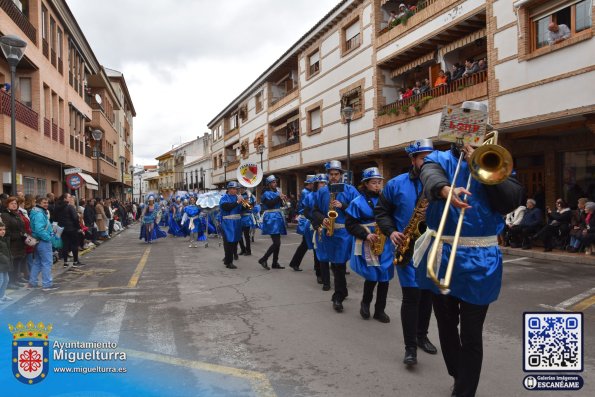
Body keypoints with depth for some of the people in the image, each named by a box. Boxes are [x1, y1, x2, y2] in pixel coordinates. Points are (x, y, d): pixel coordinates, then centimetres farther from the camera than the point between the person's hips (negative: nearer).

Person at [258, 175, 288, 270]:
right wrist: (279, 197, -18)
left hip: (277, 217, 8)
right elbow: (270, 204, -21)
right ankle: (263, 260, -4)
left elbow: (280, 204, 18)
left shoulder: (277, 192, 15)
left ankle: (275, 263, 17)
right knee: (276, 243, -14)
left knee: (277, 243, 10)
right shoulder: (266, 193, -6)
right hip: (271, 218, -8)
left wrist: (283, 199, -1)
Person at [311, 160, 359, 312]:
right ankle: (342, 291, 32)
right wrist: (322, 220, -10)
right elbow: (315, 211, 9)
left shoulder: (350, 190, 0)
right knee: (335, 264, 12)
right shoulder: (321, 191, 9)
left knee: (339, 264, -6)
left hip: (344, 232, -4)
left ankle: (338, 297, 4)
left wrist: (342, 206, -18)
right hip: (327, 232, 4)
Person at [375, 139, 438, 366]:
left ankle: (422, 336, 33)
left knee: (427, 293, 14)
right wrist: (391, 231, -12)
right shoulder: (396, 184, 0)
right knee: (412, 295, -7)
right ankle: (410, 346, 3)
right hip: (407, 247, -3)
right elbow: (381, 211, 4)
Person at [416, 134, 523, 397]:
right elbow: (430, 175, -22)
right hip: (442, 257, 2)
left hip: (478, 262, -1)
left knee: (471, 335, 3)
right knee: (446, 325, 19)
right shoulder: (440, 159, 4)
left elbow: (512, 201, -9)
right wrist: (446, 189, -44)